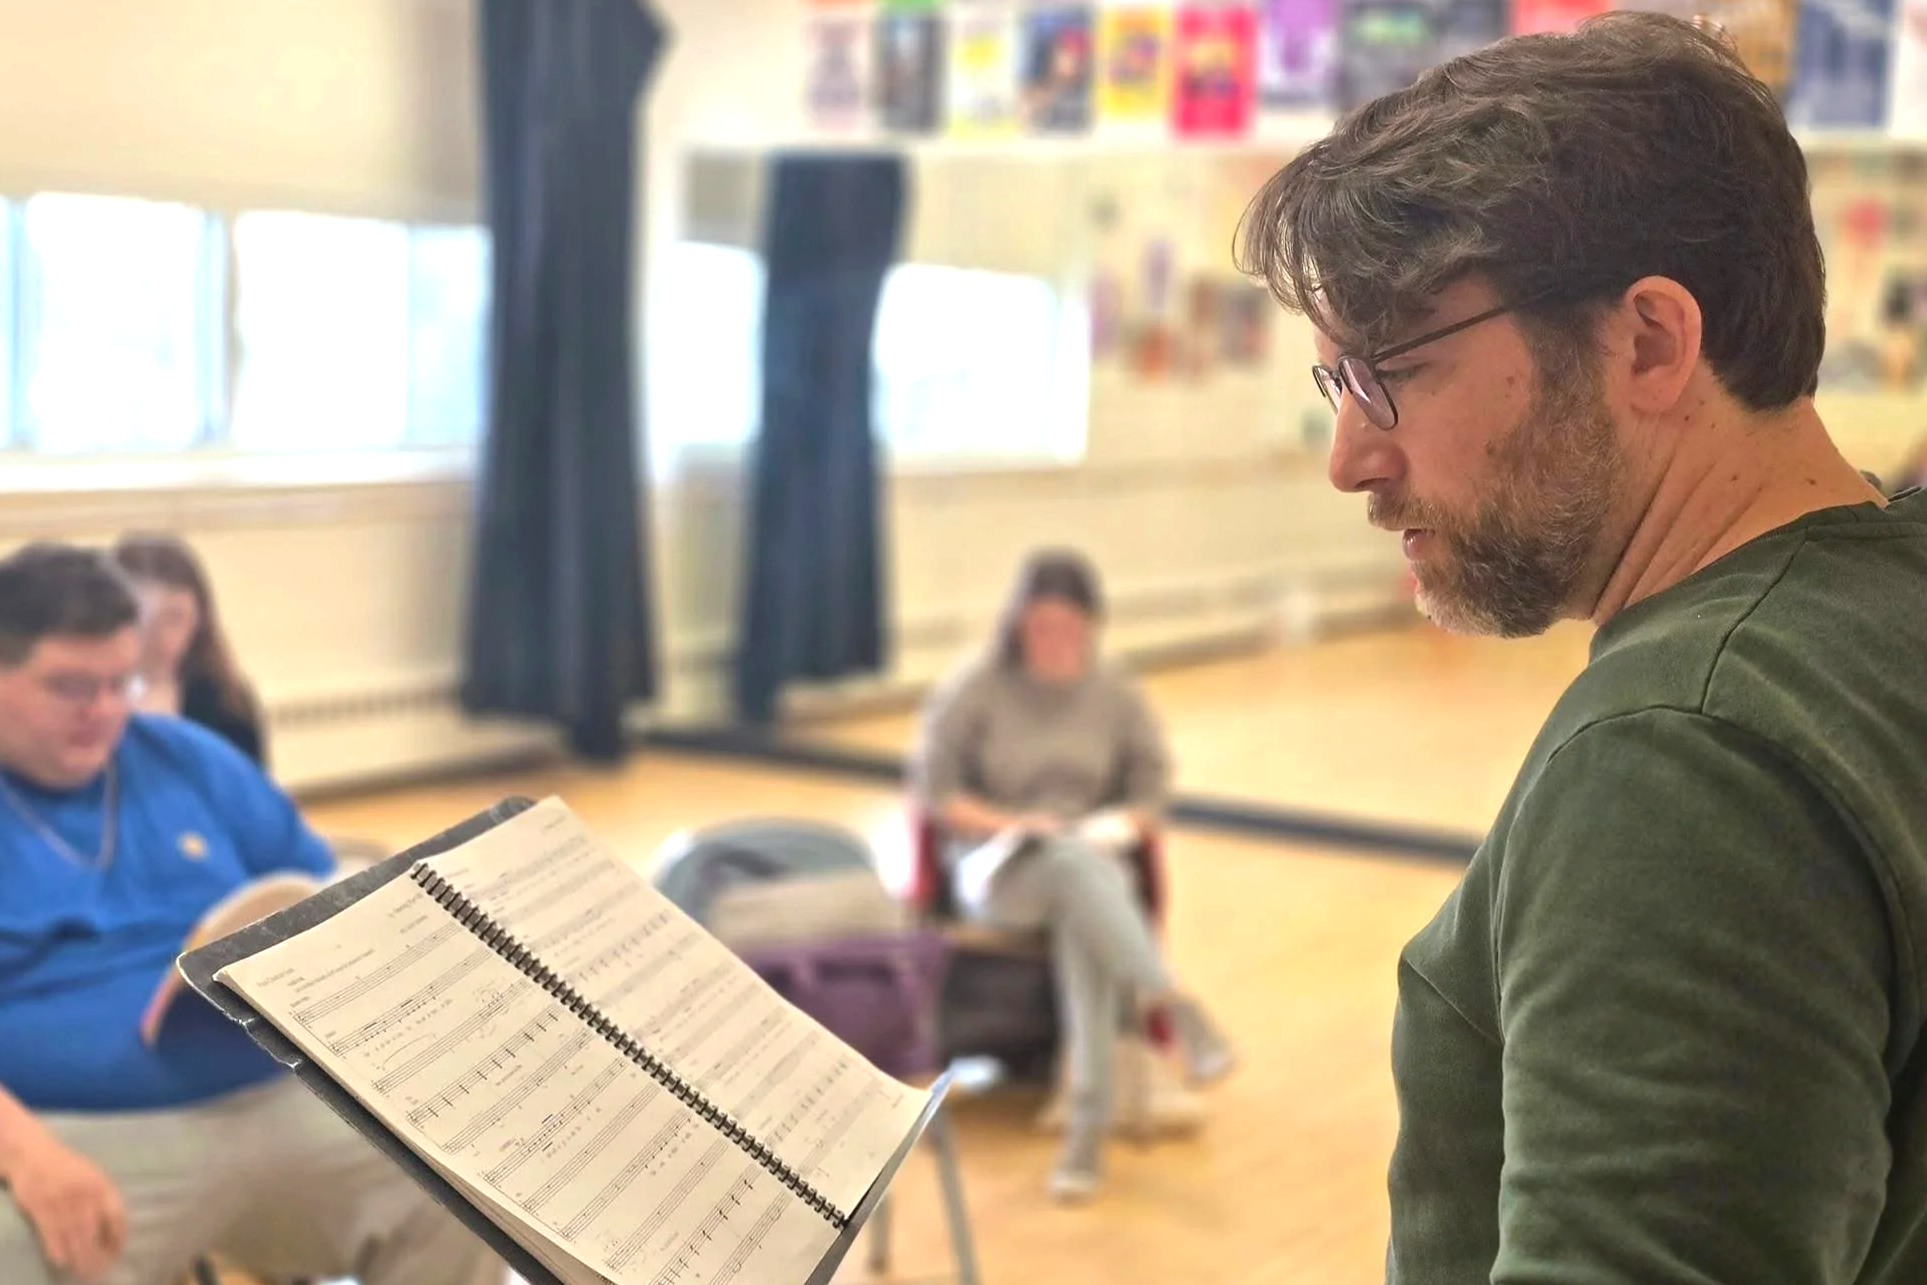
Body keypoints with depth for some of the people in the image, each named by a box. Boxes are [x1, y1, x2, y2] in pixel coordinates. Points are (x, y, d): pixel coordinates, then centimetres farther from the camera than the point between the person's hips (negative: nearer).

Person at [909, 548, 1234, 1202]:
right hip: (996, 868, -2)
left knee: (1082, 921, -37)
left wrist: (1112, 829, -10)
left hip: (1088, 863, 2)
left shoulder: (1116, 696, 7)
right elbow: (932, 788, -2)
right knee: (1075, 862, -39)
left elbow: (1150, 793, 11)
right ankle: (1171, 1005, -52)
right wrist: (1008, 823, -16)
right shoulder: (972, 690, -1)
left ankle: (1090, 1125, -40)